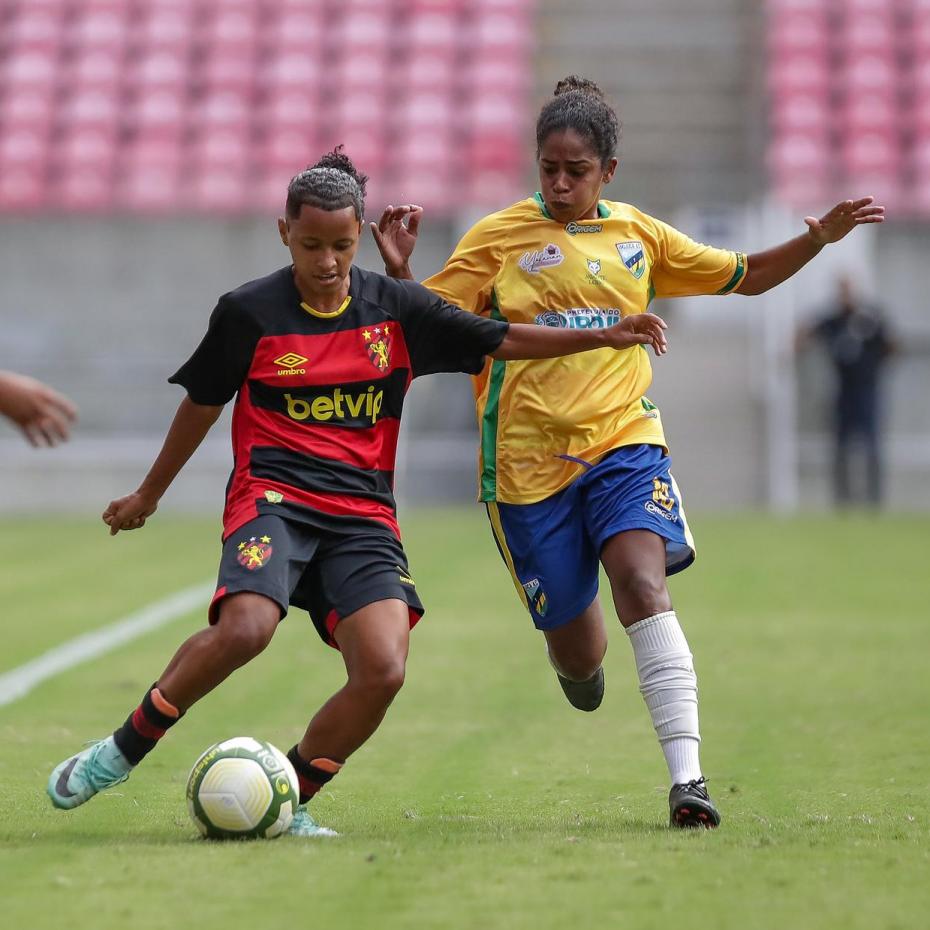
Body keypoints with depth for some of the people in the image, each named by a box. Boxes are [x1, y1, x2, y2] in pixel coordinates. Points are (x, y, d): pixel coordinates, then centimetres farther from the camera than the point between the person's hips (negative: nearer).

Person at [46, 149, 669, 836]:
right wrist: (149, 495, 25)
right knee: (245, 628, -32)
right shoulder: (250, 313, 1)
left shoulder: (396, 308, 7)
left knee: (383, 670, -19)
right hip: (273, 495, -3)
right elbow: (203, 403, 14)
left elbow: (502, 341, 9)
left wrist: (605, 337, -2)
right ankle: (123, 751, -12)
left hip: (364, 514, 3)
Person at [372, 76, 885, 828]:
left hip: (624, 442, 1)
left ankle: (687, 775, -32)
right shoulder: (498, 237, 2)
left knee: (642, 584, -27)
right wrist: (399, 272, -19)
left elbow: (744, 278, 22)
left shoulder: (638, 236, 10)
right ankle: (583, 663, 45)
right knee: (578, 659, 3)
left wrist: (818, 239, 9)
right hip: (528, 463, -1)